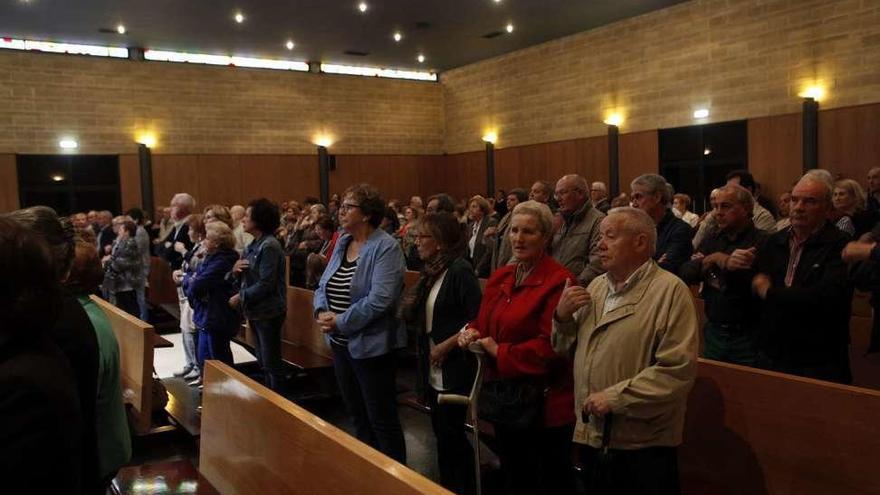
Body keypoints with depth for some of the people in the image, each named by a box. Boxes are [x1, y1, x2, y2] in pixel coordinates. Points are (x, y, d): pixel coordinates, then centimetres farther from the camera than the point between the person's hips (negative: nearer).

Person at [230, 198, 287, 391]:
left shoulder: (269, 246, -17)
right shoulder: (253, 246, 11)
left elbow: (266, 283, -21)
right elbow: (244, 278, 15)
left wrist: (241, 297, -14)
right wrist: (236, 270, -6)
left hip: (268, 312, -9)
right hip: (255, 310, 9)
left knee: (271, 363, -1)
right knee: (262, 362, 17)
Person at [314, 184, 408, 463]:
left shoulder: (386, 248, -15)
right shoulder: (342, 243, 10)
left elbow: (380, 299, -25)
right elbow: (323, 286, 12)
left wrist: (341, 323, -20)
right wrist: (321, 311, -9)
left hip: (371, 346, -8)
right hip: (341, 344, 8)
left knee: (382, 420, 3)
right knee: (358, 417, 20)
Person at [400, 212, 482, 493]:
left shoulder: (459, 270, -16)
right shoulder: (431, 272, 10)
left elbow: (478, 319, -21)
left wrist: (447, 345, -19)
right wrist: (409, 309, -5)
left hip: (454, 368, -8)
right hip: (433, 369, 8)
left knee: (451, 435, 2)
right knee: (442, 433, 17)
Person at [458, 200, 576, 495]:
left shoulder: (558, 281, -17)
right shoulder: (500, 278, 7)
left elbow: (552, 345, -23)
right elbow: (485, 324, 14)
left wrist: (501, 353, -20)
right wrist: (472, 333, -8)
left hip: (545, 403, -7)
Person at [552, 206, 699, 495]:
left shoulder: (670, 290, -13)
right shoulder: (596, 286, 9)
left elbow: (678, 370, -21)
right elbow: (566, 350, 13)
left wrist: (615, 398, -20)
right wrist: (562, 317, -5)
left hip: (643, 444, -6)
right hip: (591, 437, 6)